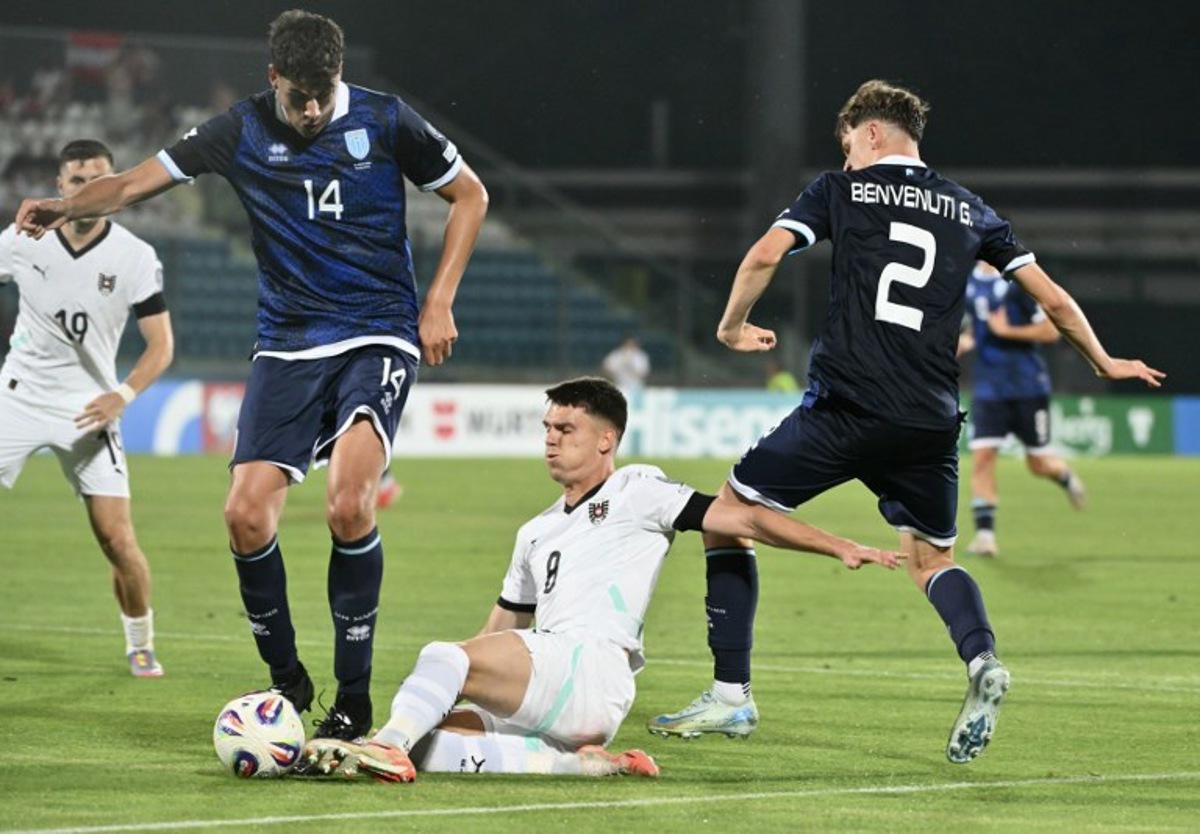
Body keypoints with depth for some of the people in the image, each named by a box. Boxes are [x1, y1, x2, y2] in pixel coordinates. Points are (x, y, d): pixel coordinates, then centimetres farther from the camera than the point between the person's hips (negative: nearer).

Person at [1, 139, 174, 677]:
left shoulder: (135, 258, -8)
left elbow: (161, 344, -6)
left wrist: (122, 396, -22)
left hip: (88, 407, -1)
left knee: (116, 538, -7)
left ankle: (140, 644, 14)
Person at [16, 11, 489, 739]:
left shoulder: (385, 122, -4)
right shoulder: (243, 132, -1)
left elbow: (469, 195, 8)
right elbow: (140, 180, -6)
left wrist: (439, 303, 0)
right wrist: (68, 208, -27)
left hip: (377, 338, -3)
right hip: (288, 345, 3)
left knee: (349, 506, -23)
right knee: (247, 514, -11)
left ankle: (354, 697, -10)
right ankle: (286, 678, 12)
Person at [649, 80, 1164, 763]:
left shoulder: (841, 190, 7)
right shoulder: (969, 210, 17)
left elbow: (766, 254, -6)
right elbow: (1053, 299, 18)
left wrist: (732, 327, 12)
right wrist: (1104, 363, 34)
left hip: (845, 407, -4)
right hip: (930, 424, 4)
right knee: (931, 557, 23)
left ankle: (731, 696, 3)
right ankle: (983, 658, -8)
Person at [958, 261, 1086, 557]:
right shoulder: (968, 283, 7)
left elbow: (1051, 332, -13)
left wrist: (1006, 331, -19)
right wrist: (965, 341, 1)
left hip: (1028, 385, -4)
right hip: (988, 387, 4)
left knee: (1038, 464, 7)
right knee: (982, 455, -11)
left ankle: (1065, 476, 42)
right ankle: (985, 533, -9)